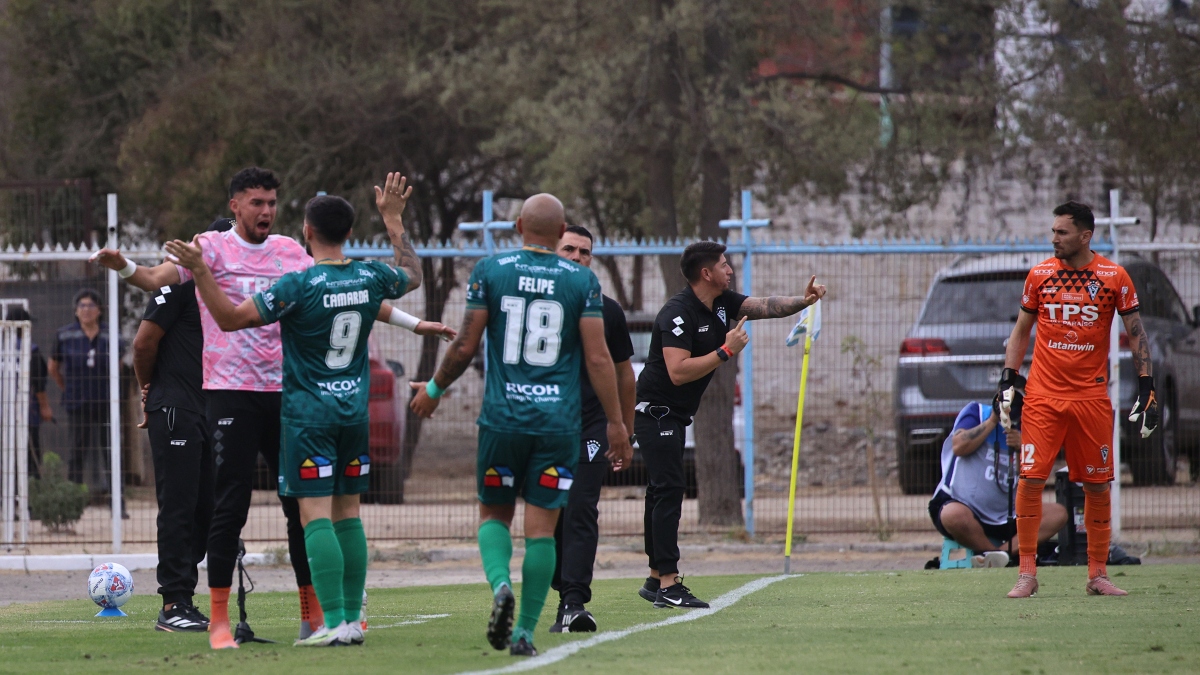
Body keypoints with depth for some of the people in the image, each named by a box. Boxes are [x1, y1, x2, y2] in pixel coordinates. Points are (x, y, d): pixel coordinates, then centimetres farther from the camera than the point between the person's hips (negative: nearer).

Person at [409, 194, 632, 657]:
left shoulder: (490, 271, 0)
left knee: (494, 513, 15)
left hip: (503, 416, 0)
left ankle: (500, 584, -13)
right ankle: (525, 631, 3)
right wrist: (615, 422, 4)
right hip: (559, 422, 0)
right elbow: (598, 359, -3)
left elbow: (466, 347, 1)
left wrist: (435, 389, 17)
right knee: (541, 526, 4)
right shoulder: (581, 281, 0)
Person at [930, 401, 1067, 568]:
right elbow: (959, 446, -14)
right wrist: (993, 421, -9)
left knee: (1057, 513, -14)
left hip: (1005, 520, 5)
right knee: (955, 515, -40)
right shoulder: (976, 412, 4)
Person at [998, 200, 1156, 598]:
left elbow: (1135, 333, 6)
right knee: (1030, 480, -8)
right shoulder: (1039, 275, 4)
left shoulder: (1113, 277, 0)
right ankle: (1027, 573, -2)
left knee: (1097, 486, 4)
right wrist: (1008, 382, 4)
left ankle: (1097, 575, 13)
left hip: (1091, 397, 0)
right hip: (1042, 395, 0)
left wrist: (1146, 387, 0)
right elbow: (1021, 330, 13)